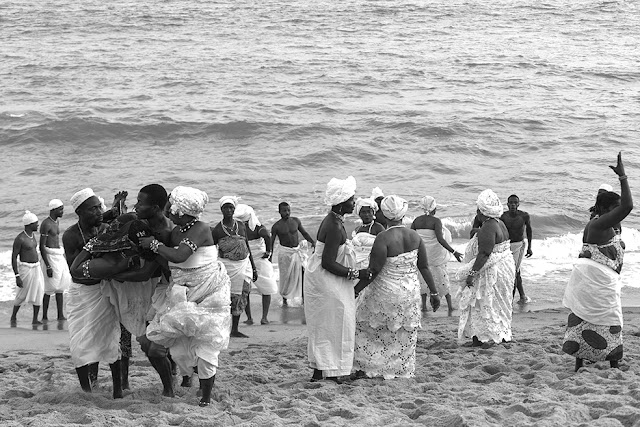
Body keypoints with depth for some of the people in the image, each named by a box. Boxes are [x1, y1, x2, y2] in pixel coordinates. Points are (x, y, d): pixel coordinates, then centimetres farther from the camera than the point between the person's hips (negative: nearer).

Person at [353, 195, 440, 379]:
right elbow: (424, 267, 2)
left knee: (365, 324, 16)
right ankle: (402, 371, 25)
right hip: (410, 293, 5)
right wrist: (434, 292, 11)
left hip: (385, 294, -5)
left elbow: (373, 271, -21)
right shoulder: (415, 236, -4)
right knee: (404, 335, 19)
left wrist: (355, 291, -13)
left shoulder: (383, 238, -21)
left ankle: (364, 368, 16)